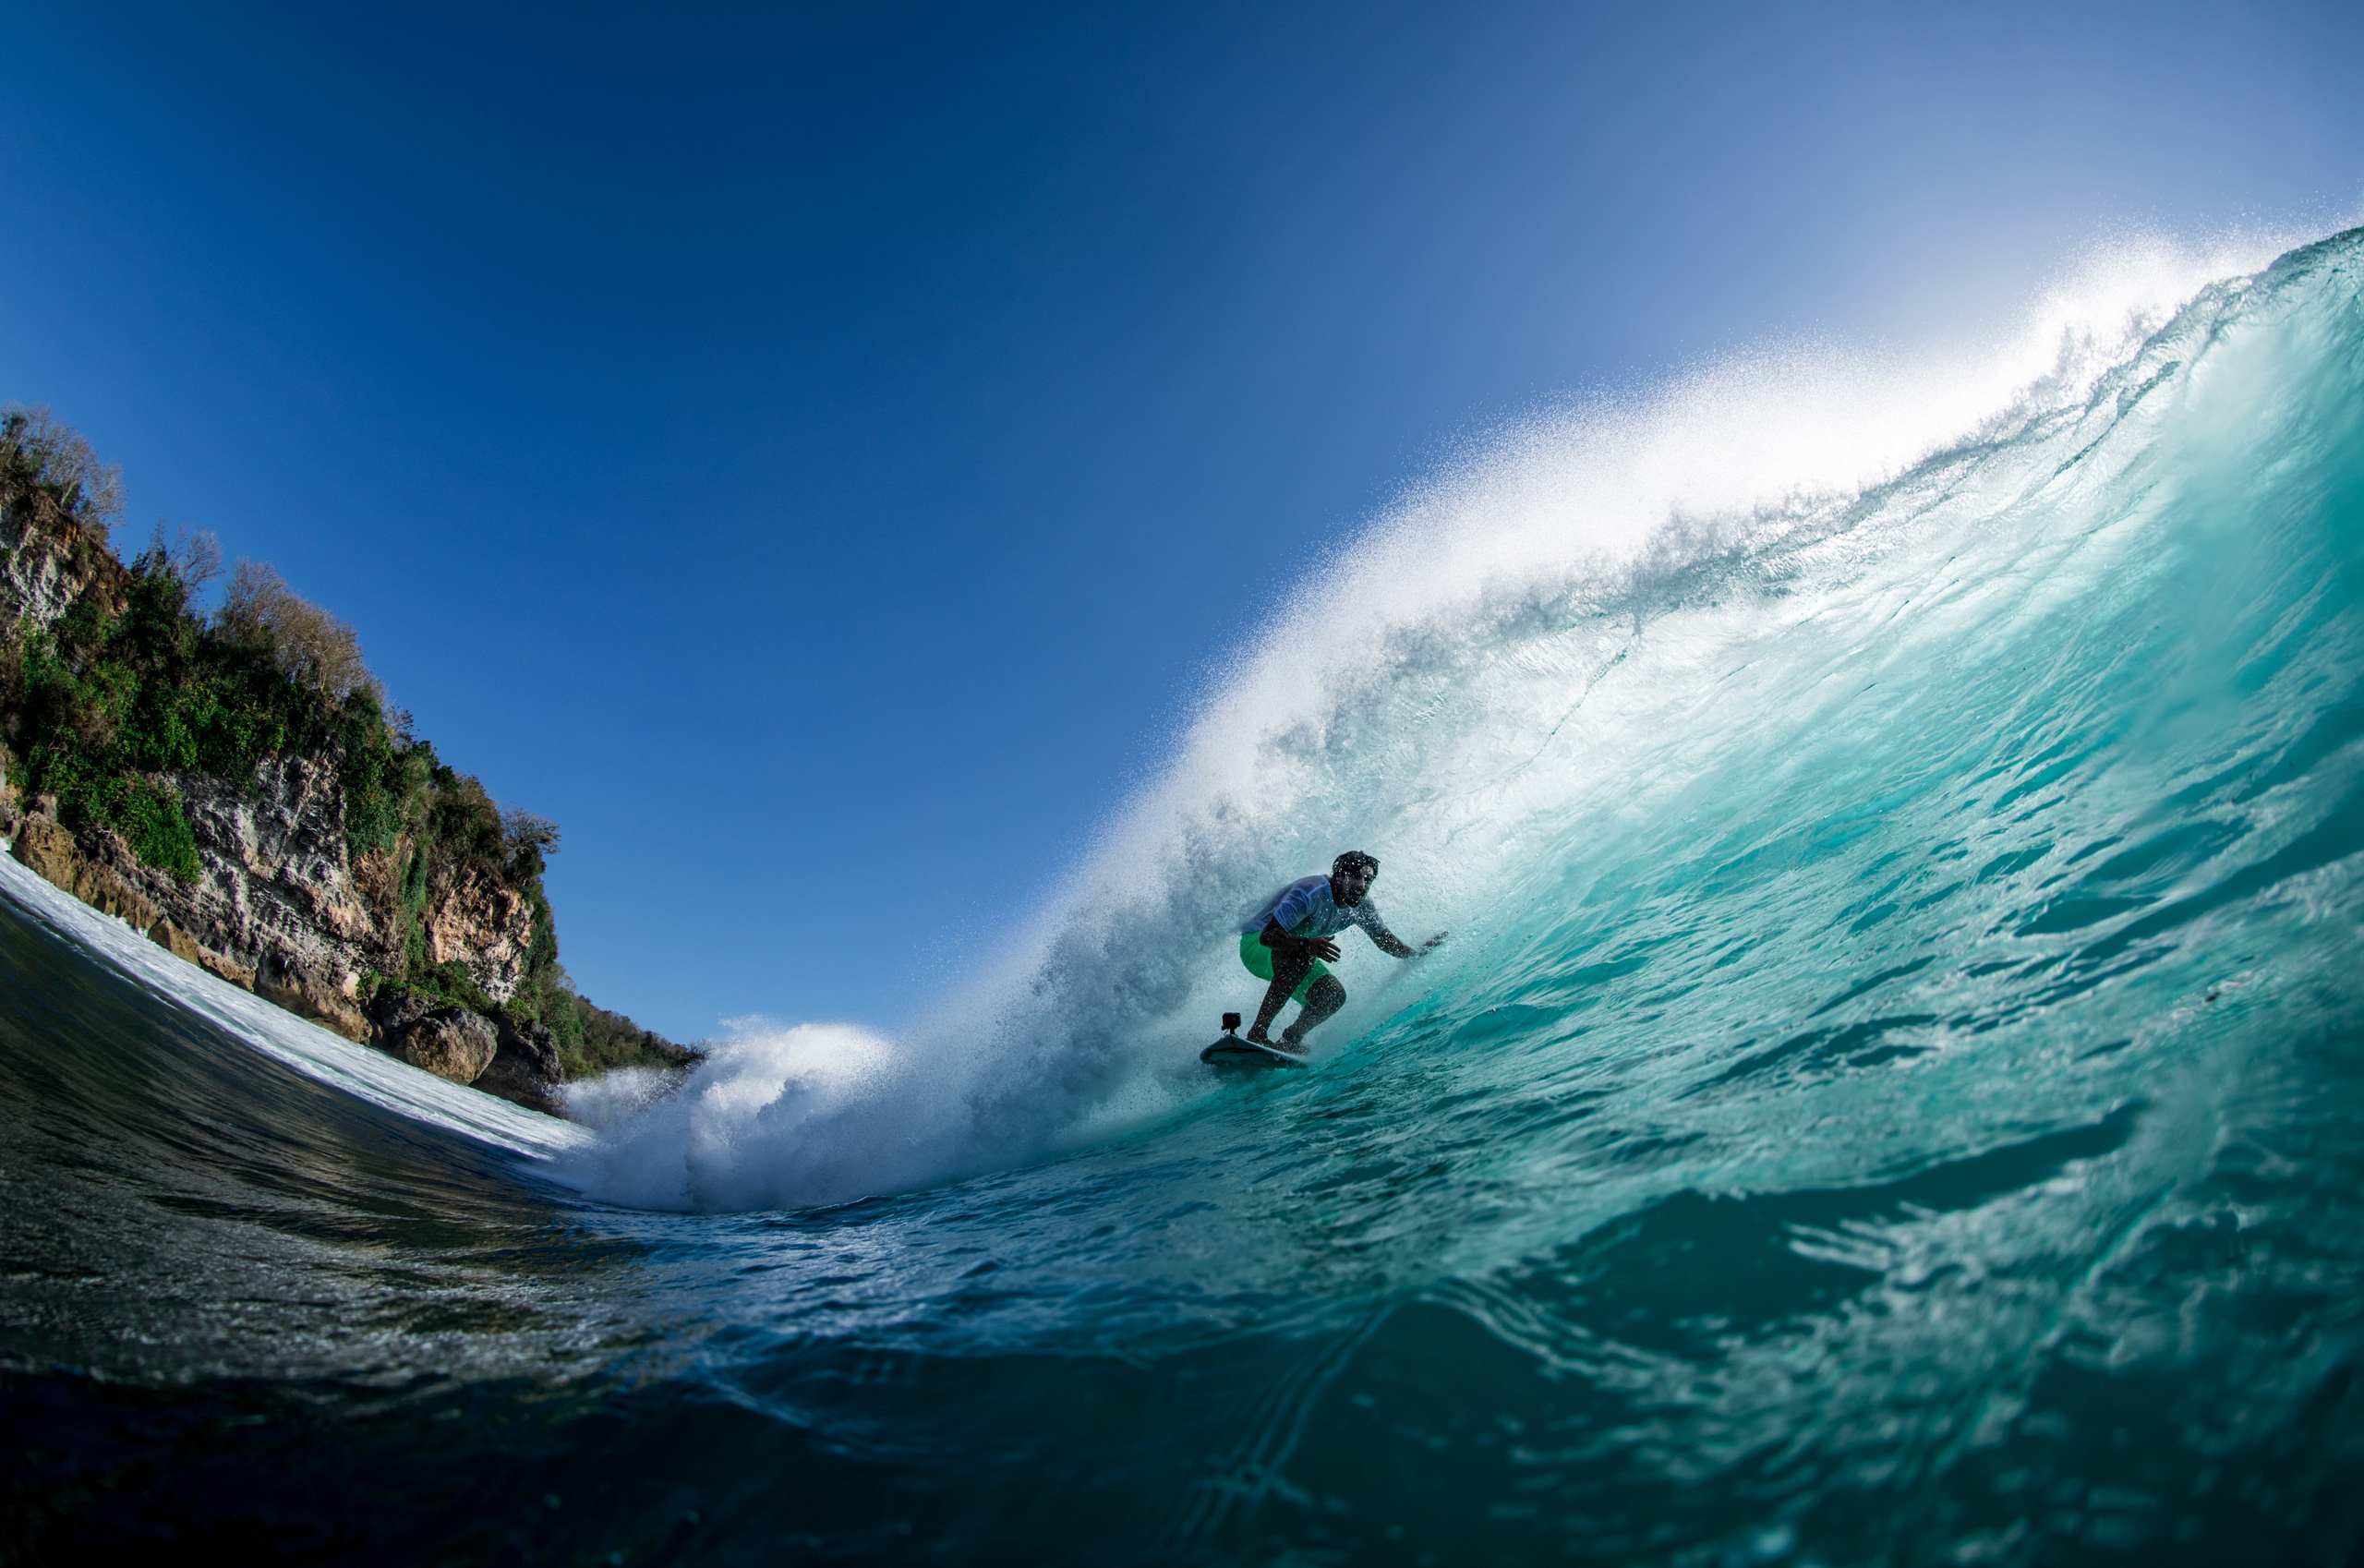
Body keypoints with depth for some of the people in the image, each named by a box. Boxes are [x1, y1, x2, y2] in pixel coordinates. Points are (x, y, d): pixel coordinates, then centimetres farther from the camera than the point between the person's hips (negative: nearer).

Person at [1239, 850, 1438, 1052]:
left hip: (1299, 953, 8)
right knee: (1301, 956, -38)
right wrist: (1305, 944, -52)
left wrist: (1416, 953, -6)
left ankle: (1289, 1041, 4)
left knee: (1334, 997, -10)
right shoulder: (1311, 893, -32)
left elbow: (1384, 940, 8)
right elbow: (1267, 935, -38)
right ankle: (1257, 1033, -36)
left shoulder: (1361, 906, -8)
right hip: (1256, 943, -8)